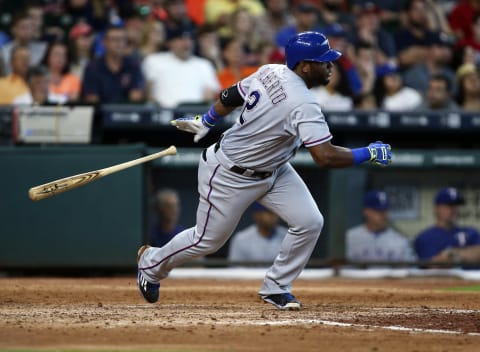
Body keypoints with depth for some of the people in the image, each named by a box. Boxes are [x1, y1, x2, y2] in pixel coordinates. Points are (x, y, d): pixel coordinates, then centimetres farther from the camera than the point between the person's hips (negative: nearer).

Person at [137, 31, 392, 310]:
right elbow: (325, 157, -39)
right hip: (230, 176, -9)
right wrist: (370, 154, -28)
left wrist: (206, 122, 21)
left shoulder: (270, 72, -9)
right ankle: (152, 263, 39)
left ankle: (276, 288, 13)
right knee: (208, 239, 11)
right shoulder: (304, 105, -34)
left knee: (310, 222, -4)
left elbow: (230, 97, 5)